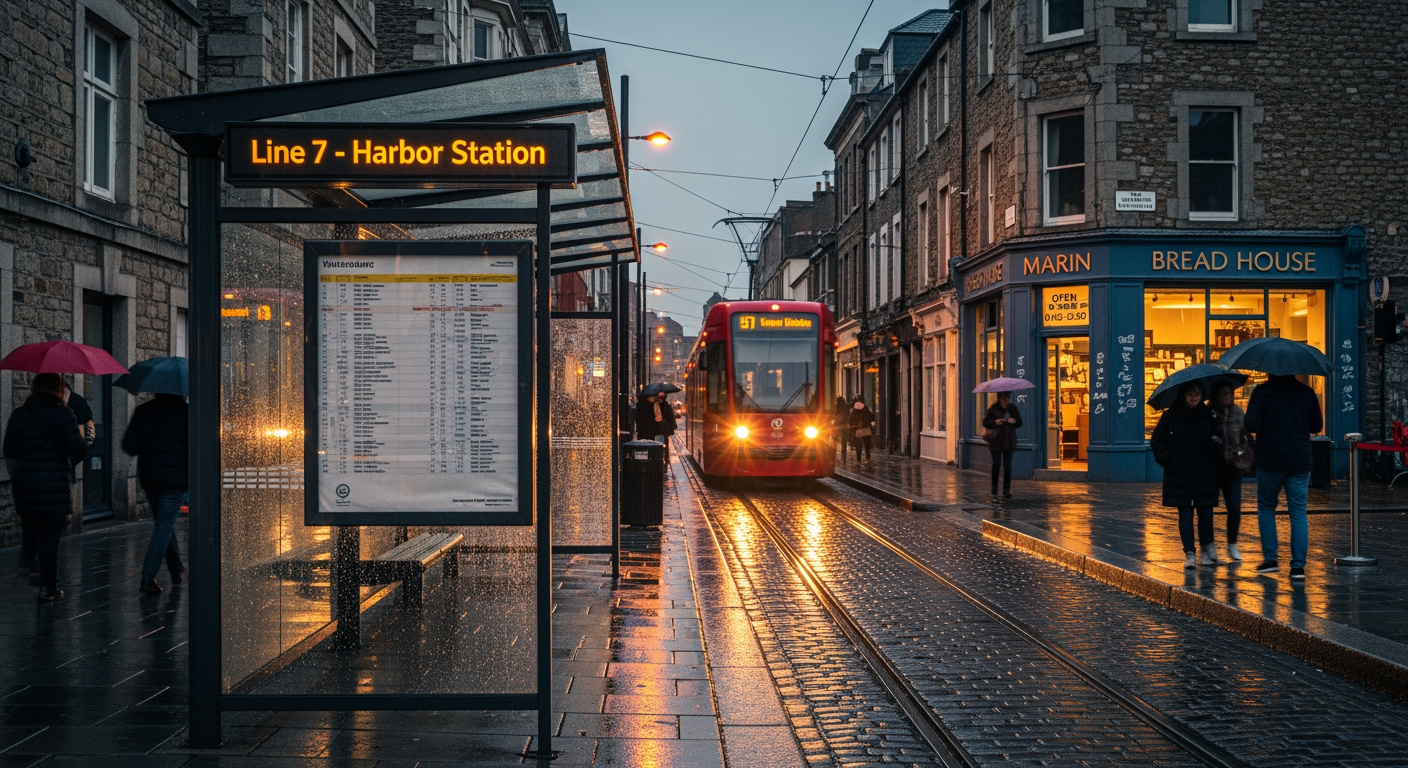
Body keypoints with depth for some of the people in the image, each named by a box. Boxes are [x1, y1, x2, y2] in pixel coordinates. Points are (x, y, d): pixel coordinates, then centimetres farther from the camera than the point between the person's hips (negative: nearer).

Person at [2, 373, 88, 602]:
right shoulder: (62, 414, -7)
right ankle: (48, 588, 2)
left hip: (24, 486, 3)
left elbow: (9, 452, 8)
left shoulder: (18, 415, 5)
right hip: (55, 485, -3)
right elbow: (79, 449, -13)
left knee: (32, 534, 18)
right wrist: (69, 462, 8)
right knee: (50, 536, 1)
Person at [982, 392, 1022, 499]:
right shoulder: (993, 408, 0)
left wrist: (1014, 421, -9)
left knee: (1007, 466, -1)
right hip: (996, 441, -2)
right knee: (996, 464, -5)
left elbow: (1020, 423, 14)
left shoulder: (1012, 408, 9)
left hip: (1009, 441, 2)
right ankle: (994, 491, 8)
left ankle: (1006, 491, 5)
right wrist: (995, 422, -19)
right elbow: (985, 422, -1)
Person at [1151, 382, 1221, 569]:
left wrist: (1217, 445, -12)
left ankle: (1207, 547, 23)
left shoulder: (1208, 416, 6)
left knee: (1205, 512, 1)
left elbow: (1217, 449, 10)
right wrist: (1166, 460, -2)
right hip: (1179, 476, -1)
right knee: (1185, 514, 0)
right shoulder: (1171, 416, 3)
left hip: (1204, 476, 1)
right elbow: (1156, 441, 9)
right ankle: (1189, 553, 4)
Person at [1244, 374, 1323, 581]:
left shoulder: (1262, 392, -7)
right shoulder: (1306, 392, 3)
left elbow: (1251, 425, -15)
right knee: (1299, 512, 3)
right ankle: (1298, 566, -2)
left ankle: (1270, 559, 10)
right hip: (1300, 461, 2)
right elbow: (1317, 426, 11)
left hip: (1269, 461, -2)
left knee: (1266, 507, 15)